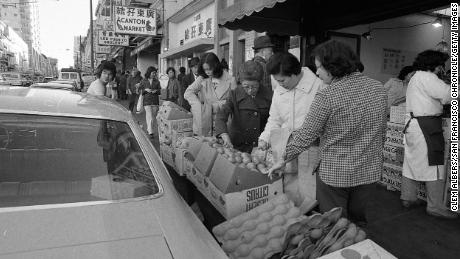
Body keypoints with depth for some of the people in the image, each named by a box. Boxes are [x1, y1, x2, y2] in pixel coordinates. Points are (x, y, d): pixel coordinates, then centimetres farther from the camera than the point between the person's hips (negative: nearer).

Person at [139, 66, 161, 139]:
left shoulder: (157, 81, 8)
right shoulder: (143, 81, 3)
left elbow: (160, 91, 11)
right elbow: (140, 91, 6)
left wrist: (156, 91, -10)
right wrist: (145, 90, -11)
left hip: (155, 101, 3)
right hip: (147, 101, -3)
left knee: (154, 117, 7)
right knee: (150, 117, -10)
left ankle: (149, 129, 23)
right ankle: (150, 132, -8)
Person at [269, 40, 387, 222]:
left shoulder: (327, 96, -20)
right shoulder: (378, 88, -1)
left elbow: (305, 136, -16)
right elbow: (381, 130, 9)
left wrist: (283, 161, -2)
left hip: (334, 174, -5)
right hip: (369, 172, 6)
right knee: (358, 222, 24)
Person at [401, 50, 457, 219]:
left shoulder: (415, 78, 22)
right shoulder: (426, 77, -10)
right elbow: (448, 94, -19)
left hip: (413, 123, 10)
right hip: (426, 126, -10)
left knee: (412, 162, 14)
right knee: (434, 164, -4)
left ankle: (408, 198, 23)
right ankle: (435, 206, 3)